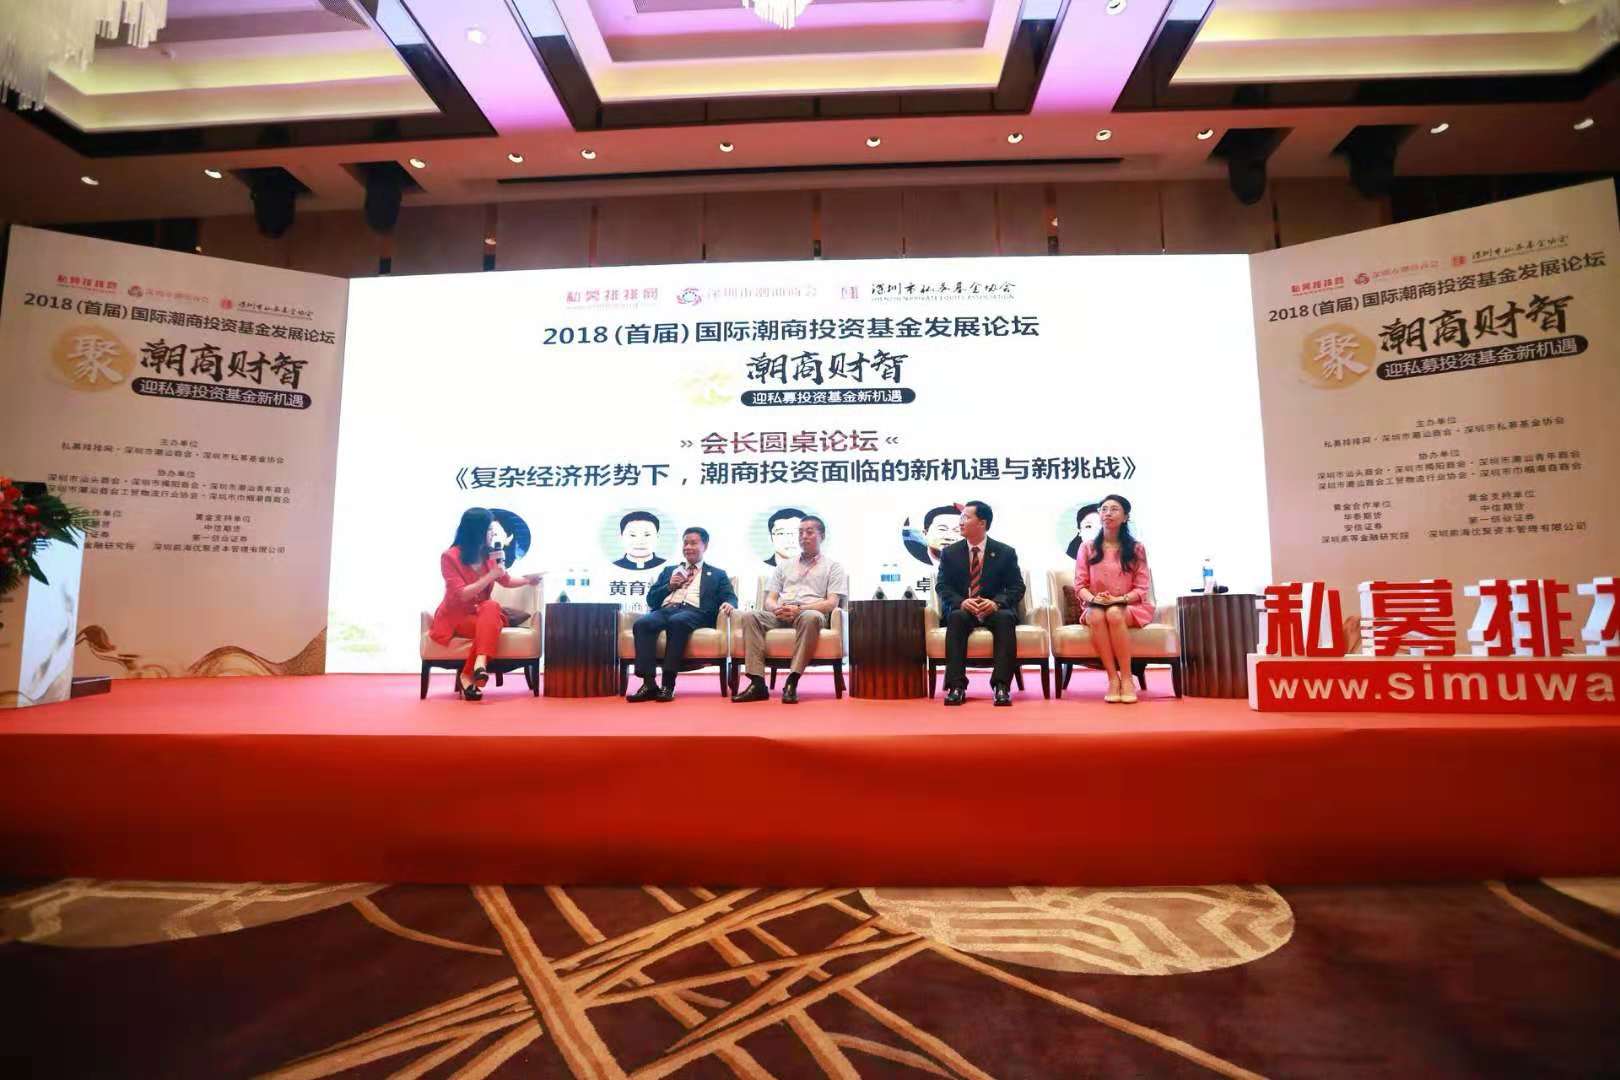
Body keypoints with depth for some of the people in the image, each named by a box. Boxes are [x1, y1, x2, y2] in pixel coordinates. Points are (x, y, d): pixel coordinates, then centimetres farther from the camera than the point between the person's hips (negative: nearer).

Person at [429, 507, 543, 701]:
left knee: (491, 607, -32)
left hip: (481, 613, 5)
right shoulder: (450, 556, -15)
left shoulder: (489, 555, 1)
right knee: (489, 625, -33)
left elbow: (506, 581, 20)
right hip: (454, 617, -4)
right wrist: (491, 575, -24)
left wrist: (527, 579, 5)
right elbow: (462, 595, -22)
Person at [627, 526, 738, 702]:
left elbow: (730, 597, 10)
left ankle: (668, 684, -37)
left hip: (694, 612, -3)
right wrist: (669, 586, 8)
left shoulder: (717, 574, 25)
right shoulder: (669, 570, 33)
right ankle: (649, 684, -34)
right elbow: (651, 600, 26)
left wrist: (728, 604, -14)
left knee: (677, 621, -39)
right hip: (665, 610, 3)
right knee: (641, 623, -32)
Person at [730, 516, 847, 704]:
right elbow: (769, 600, 18)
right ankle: (758, 683, -33)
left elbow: (831, 603, 1)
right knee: (750, 616, -26)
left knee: (810, 617, -39)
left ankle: (792, 681, -38)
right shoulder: (783, 566, 27)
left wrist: (799, 609, -15)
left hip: (809, 613, -3)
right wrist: (776, 608, -8)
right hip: (780, 615, 4)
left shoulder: (833, 567, 15)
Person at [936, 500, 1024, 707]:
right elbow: (942, 586, 2)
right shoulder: (949, 553, 8)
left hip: (994, 609, 0)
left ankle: (1002, 686, -36)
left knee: (1006, 618, -34)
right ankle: (956, 686, -37)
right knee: (956, 617, -34)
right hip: (962, 609, 0)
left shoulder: (1006, 552, 5)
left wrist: (996, 602, -20)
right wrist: (961, 602, -19)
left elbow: (1017, 587, 1)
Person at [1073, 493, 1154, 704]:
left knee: (1114, 613, -37)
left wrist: (1120, 599, -18)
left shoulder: (1136, 549, 7)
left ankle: (1126, 678, -30)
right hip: (1095, 606, 1)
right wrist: (1093, 599, -19)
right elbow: (1080, 585, 3)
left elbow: (1142, 588, 0)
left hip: (1128, 607, -1)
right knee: (1096, 615, -36)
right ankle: (1113, 678, -31)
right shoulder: (1087, 548, 9)